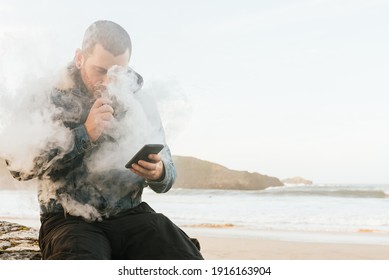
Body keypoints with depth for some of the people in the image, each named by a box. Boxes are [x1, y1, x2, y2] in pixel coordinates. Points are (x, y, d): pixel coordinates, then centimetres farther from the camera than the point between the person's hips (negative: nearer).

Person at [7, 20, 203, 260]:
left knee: (187, 258, -23)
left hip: (131, 214, 3)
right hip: (71, 220, -2)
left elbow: (167, 174, 12)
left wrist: (158, 173, -14)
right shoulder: (50, 98, 0)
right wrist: (85, 134, -17)